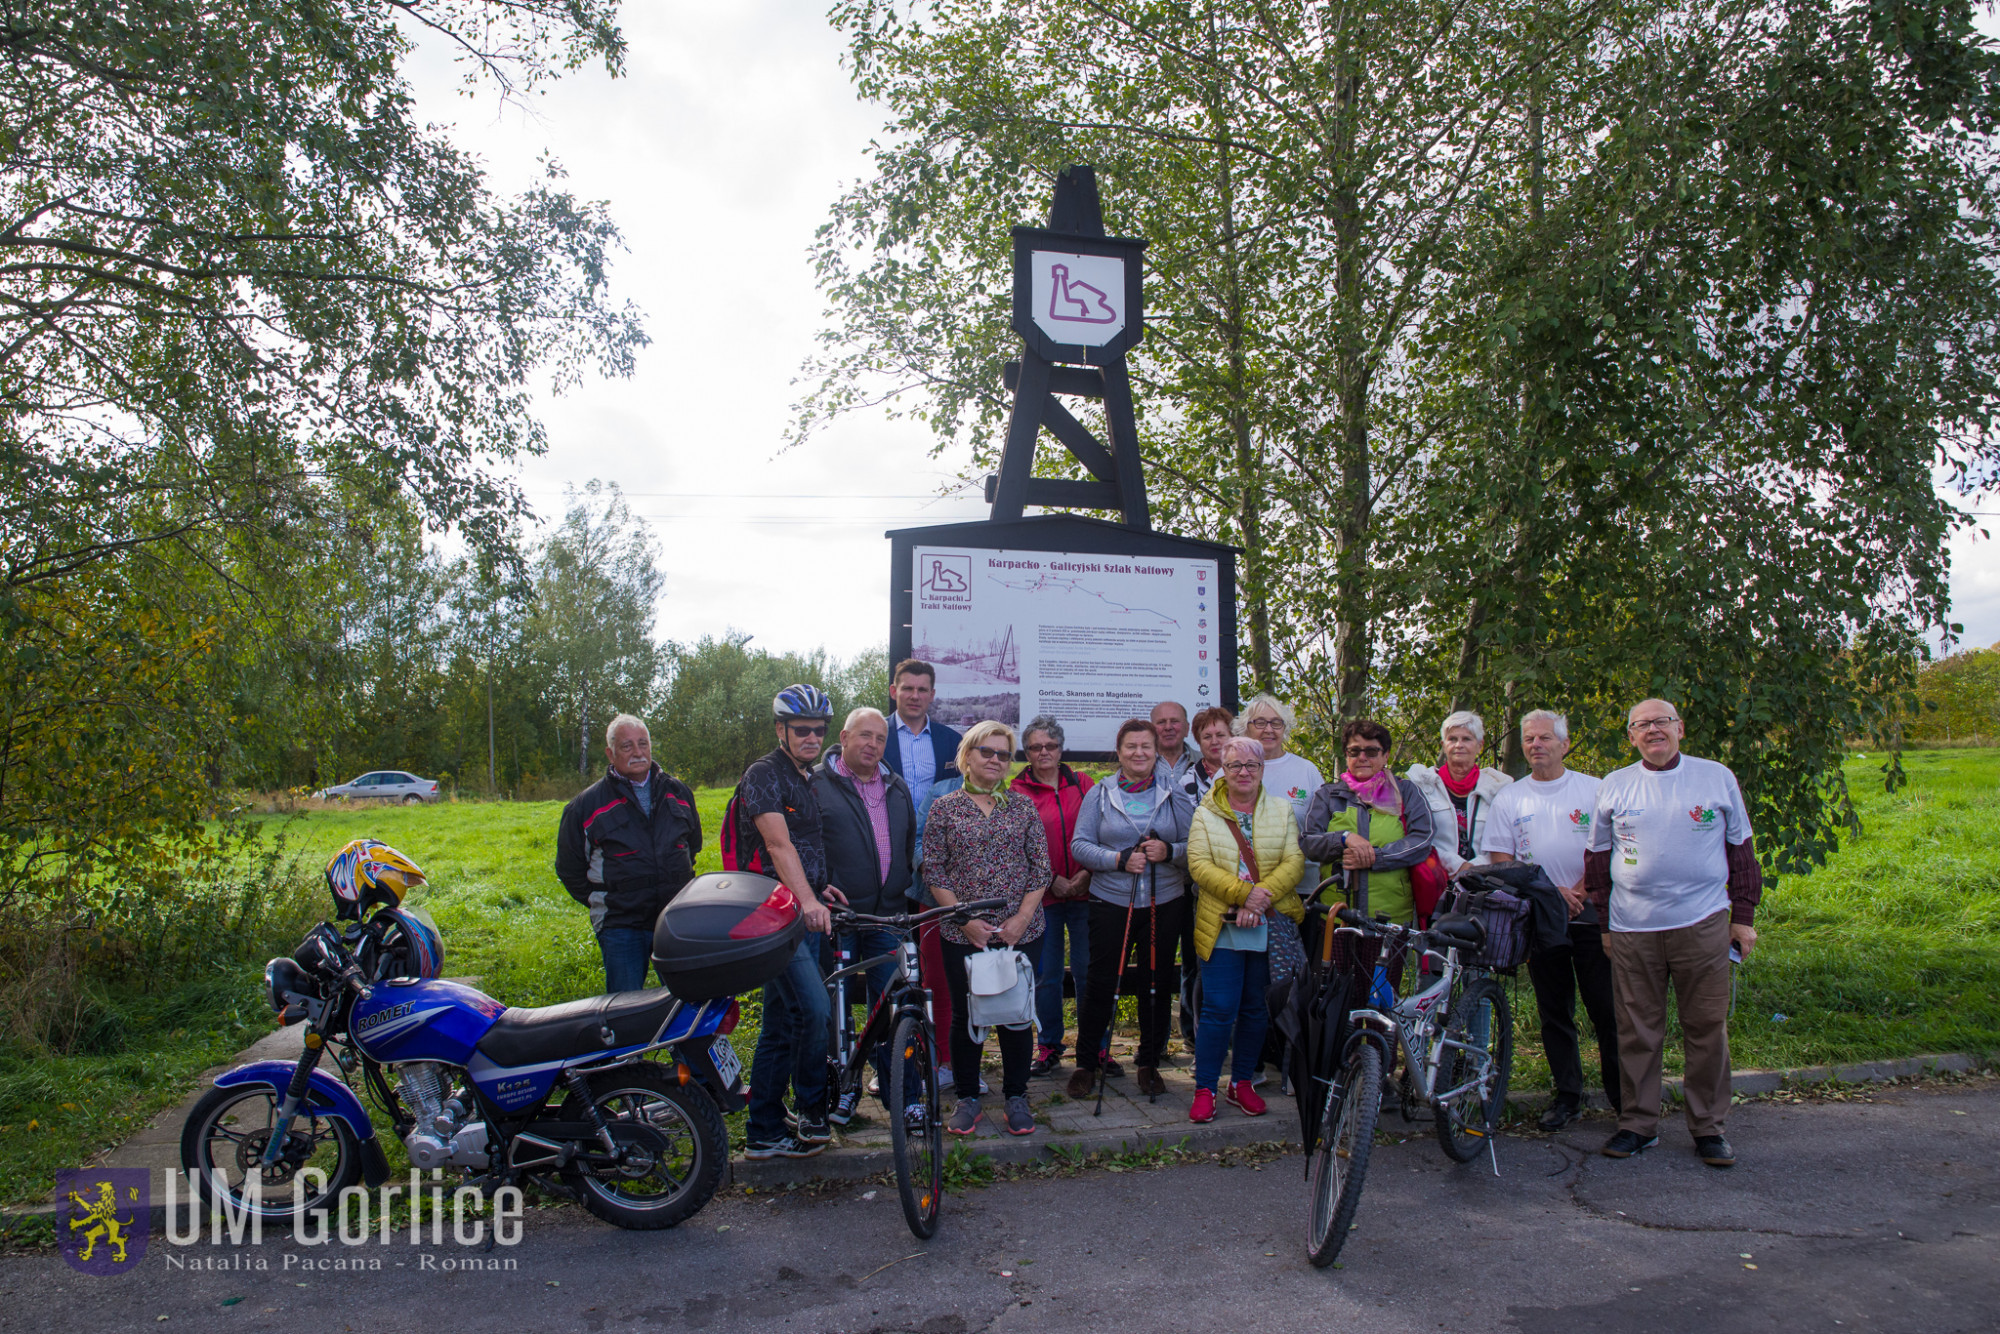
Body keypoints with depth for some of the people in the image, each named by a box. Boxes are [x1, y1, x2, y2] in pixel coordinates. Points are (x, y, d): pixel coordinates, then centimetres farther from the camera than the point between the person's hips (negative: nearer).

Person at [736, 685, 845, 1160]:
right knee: (813, 1010, -18)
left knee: (781, 1027, 13)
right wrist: (807, 900, -35)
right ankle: (812, 1112, 0)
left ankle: (763, 1133, 22)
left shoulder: (809, 780, 17)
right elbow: (778, 844, -23)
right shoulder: (764, 774, -10)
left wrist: (822, 885, 10)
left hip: (802, 914, 9)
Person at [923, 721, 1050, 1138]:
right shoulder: (944, 807, 2)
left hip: (1019, 931, 1)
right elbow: (933, 872, -1)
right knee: (965, 1014, 5)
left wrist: (1021, 919, -6)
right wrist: (966, 919, -9)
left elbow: (1041, 869, 4)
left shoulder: (1023, 807, 6)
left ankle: (1016, 1096, 21)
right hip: (962, 932, -1)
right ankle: (967, 1097, 21)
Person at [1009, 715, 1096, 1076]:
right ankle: (1049, 1047, 19)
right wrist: (1051, 879, -9)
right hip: (1042, 895, -1)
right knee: (1045, 975, 5)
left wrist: (1085, 873, -7)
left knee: (1087, 971, 4)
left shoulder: (1082, 783, 8)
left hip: (1084, 892, 1)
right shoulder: (1017, 791, 2)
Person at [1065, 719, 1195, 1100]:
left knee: (1157, 984, 8)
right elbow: (1080, 845, -2)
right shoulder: (1100, 794, 4)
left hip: (1165, 903, 1)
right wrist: (1119, 860, -15)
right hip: (1111, 902, -1)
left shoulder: (1175, 795, 6)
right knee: (1100, 984, 1)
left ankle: (1149, 1064, 24)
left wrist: (1170, 851, -16)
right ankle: (1086, 1063, 16)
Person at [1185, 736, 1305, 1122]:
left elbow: (1294, 862, -1)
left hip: (1269, 926, 2)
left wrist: (1261, 897, -16)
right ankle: (1204, 1089, 5)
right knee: (1219, 1009, -5)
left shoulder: (1281, 811, 9)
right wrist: (1244, 893, -19)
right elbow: (1199, 865, -7)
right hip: (1222, 927, -2)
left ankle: (1242, 1083, 23)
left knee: (1256, 1008, 9)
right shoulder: (1206, 814, 4)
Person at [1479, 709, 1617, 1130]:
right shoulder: (1509, 798, 7)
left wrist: (1578, 894, -12)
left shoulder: (1594, 789, 4)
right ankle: (1567, 1095, 16)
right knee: (1554, 1012, 6)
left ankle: (1621, 1091, 12)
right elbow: (1500, 860, 3)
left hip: (1591, 914, -1)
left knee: (1607, 1008, -2)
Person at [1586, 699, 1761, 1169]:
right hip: (1632, 929, 1)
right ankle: (1638, 1123, 16)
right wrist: (1604, 922, 11)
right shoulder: (1614, 786, 7)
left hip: (1703, 924, -1)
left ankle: (1708, 1127, 17)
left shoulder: (1718, 778, 5)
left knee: (1707, 1028, 3)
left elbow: (1740, 848, 10)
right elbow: (1598, 856, 13)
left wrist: (1743, 916, 7)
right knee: (1638, 1029, 5)